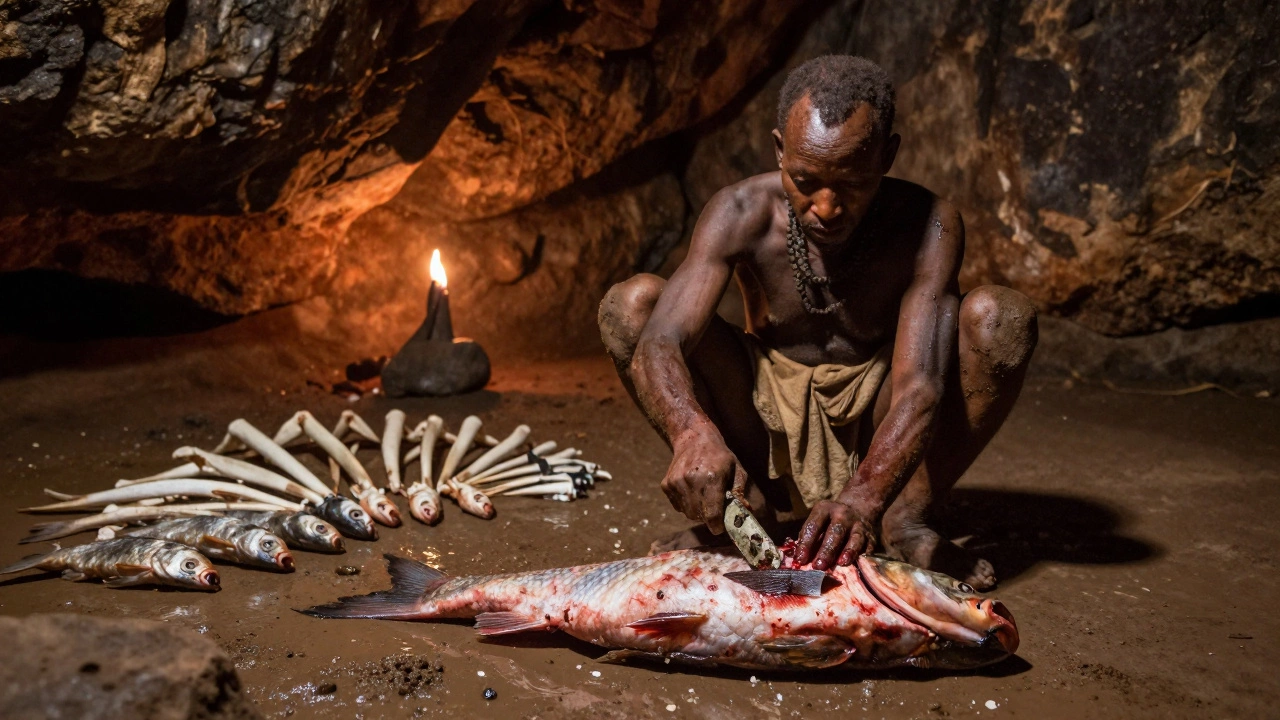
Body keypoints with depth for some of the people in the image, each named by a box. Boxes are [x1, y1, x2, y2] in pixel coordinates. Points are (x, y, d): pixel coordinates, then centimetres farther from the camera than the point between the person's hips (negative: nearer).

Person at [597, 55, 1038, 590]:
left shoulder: (927, 225, -21)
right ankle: (750, 505, -11)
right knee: (630, 303, -20)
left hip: (878, 447, 0)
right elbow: (658, 342, -32)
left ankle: (909, 520, -12)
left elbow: (920, 387, -31)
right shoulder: (742, 214, -19)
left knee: (1002, 316, -25)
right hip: (767, 424, 1)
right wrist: (693, 434, -54)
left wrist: (864, 497, -50)